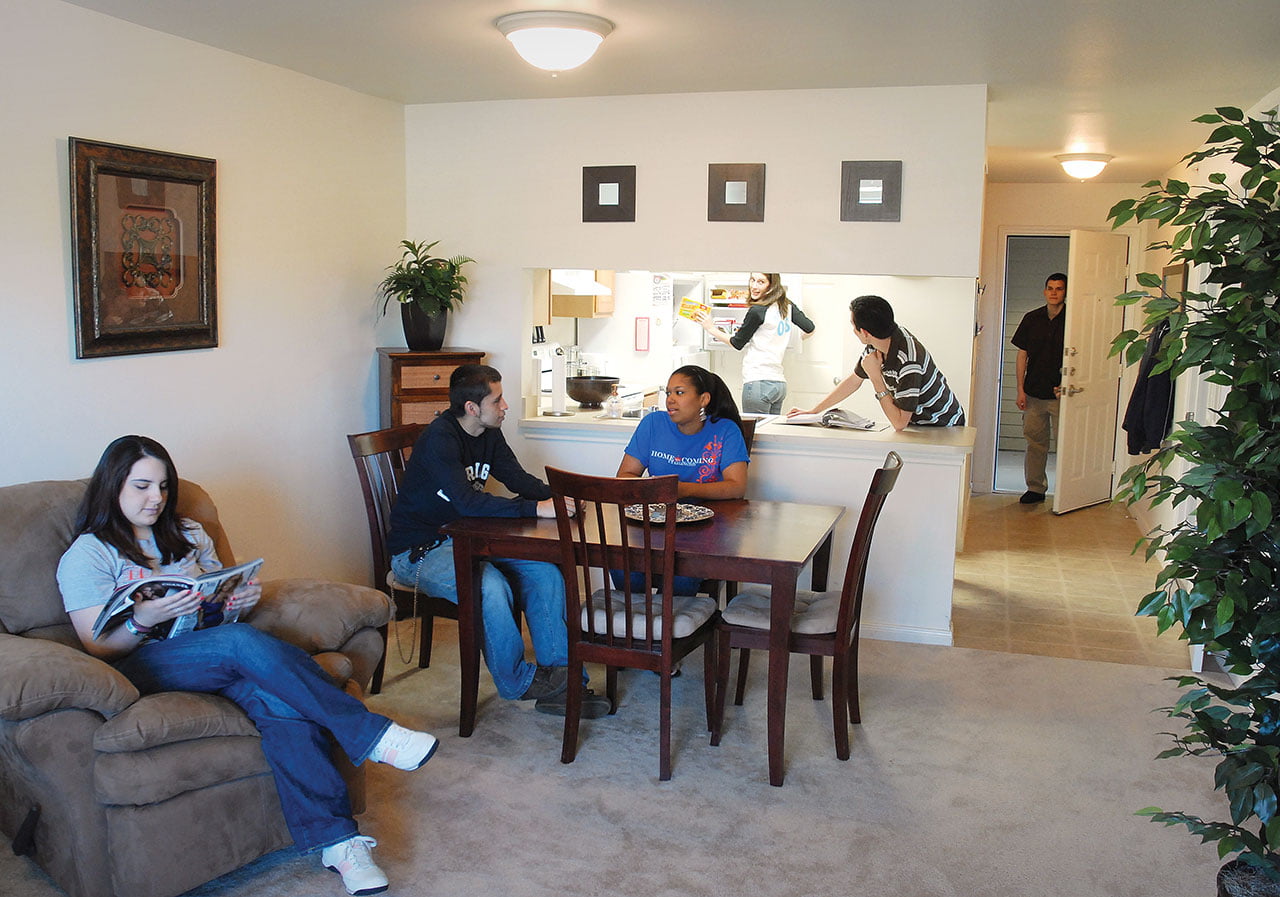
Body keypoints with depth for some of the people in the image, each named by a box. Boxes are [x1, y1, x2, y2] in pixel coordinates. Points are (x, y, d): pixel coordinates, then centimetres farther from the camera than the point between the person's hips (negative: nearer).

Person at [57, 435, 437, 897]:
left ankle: (335, 839, -39)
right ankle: (371, 734, -33)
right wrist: (143, 620, -22)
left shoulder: (188, 535, 23)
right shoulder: (86, 555, 6)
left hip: (215, 658, 5)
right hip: (144, 668, -4)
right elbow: (98, 647, -1)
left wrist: (241, 598, 1)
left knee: (279, 699, -31)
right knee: (239, 641, -36)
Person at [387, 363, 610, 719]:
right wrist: (538, 509, -36)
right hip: (420, 550, -8)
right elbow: (468, 502, -34)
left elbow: (519, 479, 7)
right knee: (491, 588, -34)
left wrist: (557, 495, -15)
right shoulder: (439, 439, -23)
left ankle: (557, 674, -10)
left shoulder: (489, 435, 5)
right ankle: (519, 683, -13)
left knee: (545, 572, -12)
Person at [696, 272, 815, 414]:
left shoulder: (757, 311, -10)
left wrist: (711, 329, 11)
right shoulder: (787, 306, 10)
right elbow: (810, 329, 18)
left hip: (759, 382, -8)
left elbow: (737, 343, 0)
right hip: (780, 383, 8)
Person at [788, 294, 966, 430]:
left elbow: (899, 423, -29)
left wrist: (876, 377, -26)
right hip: (918, 422, 7)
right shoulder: (876, 345, -8)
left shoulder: (908, 360, -33)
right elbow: (853, 381, 9)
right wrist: (813, 411, 12)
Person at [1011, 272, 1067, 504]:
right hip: (1034, 393, 3)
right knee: (1035, 441, 9)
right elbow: (1022, 354, 9)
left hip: (1062, 395, -3)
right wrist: (1020, 389, 4)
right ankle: (1035, 488, 19)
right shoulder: (1031, 319, 6)